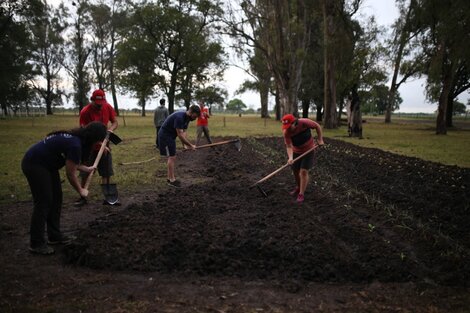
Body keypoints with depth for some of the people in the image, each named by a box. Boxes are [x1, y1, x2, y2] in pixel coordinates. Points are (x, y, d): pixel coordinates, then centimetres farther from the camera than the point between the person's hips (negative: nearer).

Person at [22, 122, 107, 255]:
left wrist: (87, 169, 24)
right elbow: (71, 174, -17)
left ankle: (54, 236, 21)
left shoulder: (76, 137, 1)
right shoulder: (75, 145, -27)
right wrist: (81, 190, -3)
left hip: (46, 164, 10)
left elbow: (71, 162, 14)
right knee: (44, 202, -7)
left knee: (56, 198, 12)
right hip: (34, 165, -10)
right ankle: (36, 244, 3)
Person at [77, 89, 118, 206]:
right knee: (85, 173, 0)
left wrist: (110, 129, -23)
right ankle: (83, 197, 12)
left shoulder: (108, 107, -7)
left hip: (104, 144, 4)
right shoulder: (85, 112, -21)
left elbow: (115, 122, 1)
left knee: (107, 173, 4)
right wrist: (101, 145, -31)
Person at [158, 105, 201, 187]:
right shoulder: (179, 117, -28)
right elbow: (180, 135, -28)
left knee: (172, 157, 11)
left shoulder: (187, 118, 3)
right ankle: (172, 180, -2)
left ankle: (169, 178, 18)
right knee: (171, 157, -8)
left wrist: (186, 144, -9)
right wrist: (191, 145, -21)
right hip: (165, 136, -10)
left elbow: (183, 132, 5)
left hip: (171, 136, 10)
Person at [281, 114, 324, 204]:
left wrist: (320, 139, -10)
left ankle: (301, 194, -2)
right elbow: (289, 146, -27)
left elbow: (317, 126, -12)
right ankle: (298, 187, 39)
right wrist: (290, 158, -43)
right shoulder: (286, 132, -24)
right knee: (295, 170, 12)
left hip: (308, 150, -3)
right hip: (296, 152, 3)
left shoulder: (304, 123, -29)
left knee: (304, 171, -10)